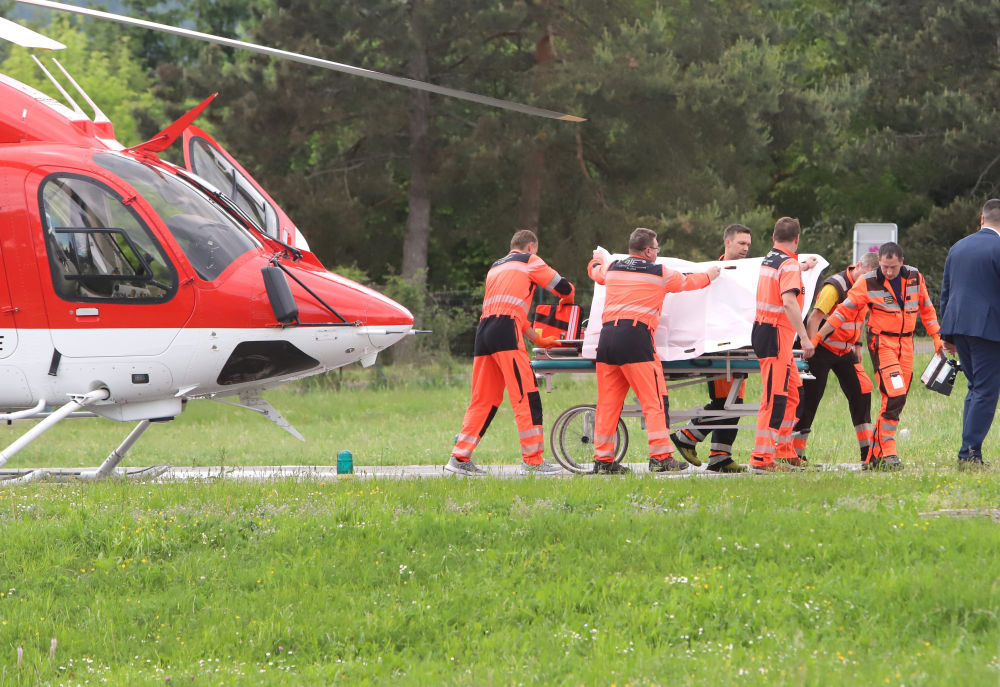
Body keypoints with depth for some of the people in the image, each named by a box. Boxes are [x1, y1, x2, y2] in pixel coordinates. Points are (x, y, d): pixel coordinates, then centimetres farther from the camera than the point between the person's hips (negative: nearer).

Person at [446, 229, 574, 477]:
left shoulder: (496, 268, 31)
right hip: (506, 333, -7)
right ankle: (533, 460, -9)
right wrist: (566, 299, 38)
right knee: (527, 396, -6)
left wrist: (537, 339, 35)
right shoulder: (529, 261, 11)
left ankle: (460, 458, 7)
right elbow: (564, 288, 14)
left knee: (484, 399, 10)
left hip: (484, 333, 7)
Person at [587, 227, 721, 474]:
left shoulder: (612, 268, 17)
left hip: (607, 336, 5)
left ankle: (602, 459, 8)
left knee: (607, 402, 8)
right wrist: (709, 275, 44)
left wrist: (597, 259, 64)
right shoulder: (660, 273, 6)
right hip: (635, 337, -5)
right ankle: (660, 456, -9)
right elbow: (689, 282, 23)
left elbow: (595, 272, 41)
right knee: (655, 400, -2)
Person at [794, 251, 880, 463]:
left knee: (861, 391, -2)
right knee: (810, 398, -6)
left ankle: (868, 451, 2)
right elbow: (814, 318, -24)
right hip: (823, 349, -7)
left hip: (845, 351, 7)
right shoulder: (836, 286, -19)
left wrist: (857, 344, 17)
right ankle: (795, 453, 0)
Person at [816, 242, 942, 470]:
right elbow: (844, 311, -4)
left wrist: (936, 337, 12)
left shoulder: (915, 278, 2)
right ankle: (888, 453, -16)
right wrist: (818, 337, -6)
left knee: (897, 401, 4)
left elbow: (926, 309, 16)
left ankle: (874, 457, 10)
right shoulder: (868, 282, -9)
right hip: (881, 342, -5)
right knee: (894, 396, -19)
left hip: (905, 344, 5)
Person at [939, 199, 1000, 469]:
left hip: (957, 325, 7)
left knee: (976, 388, 17)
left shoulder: (958, 248, 13)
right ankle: (970, 452, -7)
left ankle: (969, 450, 11)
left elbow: (945, 292, 17)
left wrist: (947, 335, 21)